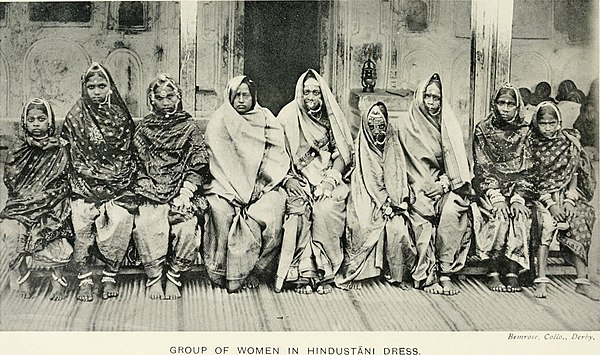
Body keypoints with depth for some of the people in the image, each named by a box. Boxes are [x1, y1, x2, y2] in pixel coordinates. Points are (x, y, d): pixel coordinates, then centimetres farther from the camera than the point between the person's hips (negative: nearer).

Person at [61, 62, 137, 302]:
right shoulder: (75, 118, 6)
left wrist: (122, 179, 3)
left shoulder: (121, 116, 8)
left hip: (118, 184, 0)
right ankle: (84, 280, -8)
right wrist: (89, 174, -2)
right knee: (82, 224, -21)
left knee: (120, 220, -22)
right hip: (85, 185, 0)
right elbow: (74, 158, 8)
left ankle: (110, 276, -5)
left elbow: (129, 154, 12)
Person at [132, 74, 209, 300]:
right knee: (148, 226, -28)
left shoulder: (189, 127, 11)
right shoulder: (144, 128, 15)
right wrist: (146, 188, -4)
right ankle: (153, 279, -13)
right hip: (151, 194, 1)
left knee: (186, 229, -27)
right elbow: (136, 164, 12)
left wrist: (185, 193, -8)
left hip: (181, 193, -1)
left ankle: (174, 277, -8)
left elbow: (199, 166, 4)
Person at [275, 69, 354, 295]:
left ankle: (325, 273, -18)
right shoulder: (288, 115, 5)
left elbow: (344, 154, 4)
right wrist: (291, 180, -12)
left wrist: (329, 179, -10)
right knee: (298, 210, -28)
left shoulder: (333, 116, 8)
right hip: (297, 180, 0)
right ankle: (302, 273, -20)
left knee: (326, 210, -28)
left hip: (328, 178, 0)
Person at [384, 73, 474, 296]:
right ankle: (427, 277, -28)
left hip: (445, 187, 1)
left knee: (452, 211, -32)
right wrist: (403, 192, -9)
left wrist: (445, 182, -8)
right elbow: (398, 165, 6)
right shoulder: (405, 128, 11)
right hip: (418, 188, -1)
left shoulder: (450, 127, 16)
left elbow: (459, 166, 10)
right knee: (422, 215, -33)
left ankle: (445, 273, -27)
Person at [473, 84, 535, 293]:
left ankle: (512, 271, -23)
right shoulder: (483, 130, 5)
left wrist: (518, 197, -14)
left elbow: (527, 170, 2)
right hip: (489, 188, -1)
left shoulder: (524, 132, 8)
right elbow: (482, 168, -3)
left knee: (520, 216, -29)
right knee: (499, 216, -30)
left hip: (517, 188, 1)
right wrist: (496, 196, -17)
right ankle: (493, 272, -23)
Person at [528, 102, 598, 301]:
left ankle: (582, 282, -21)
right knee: (546, 220, -30)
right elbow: (533, 180, -6)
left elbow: (573, 175, 4)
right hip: (541, 194, -2)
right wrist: (550, 204, -17)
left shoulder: (569, 142, 7)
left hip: (567, 193, 2)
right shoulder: (531, 144, -1)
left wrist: (569, 200, -11)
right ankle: (541, 281, -30)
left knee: (579, 219, -24)